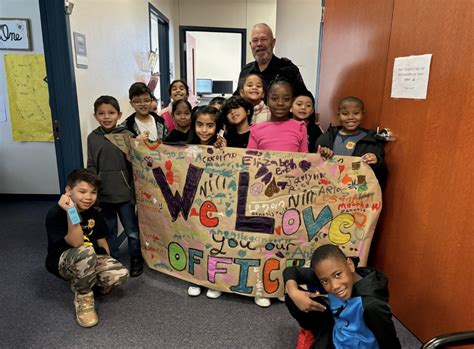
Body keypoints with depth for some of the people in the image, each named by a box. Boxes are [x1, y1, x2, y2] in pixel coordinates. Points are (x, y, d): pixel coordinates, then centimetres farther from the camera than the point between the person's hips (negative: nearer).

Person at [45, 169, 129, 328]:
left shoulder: (94, 214, -2)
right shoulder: (55, 214, -21)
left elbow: (102, 242, 6)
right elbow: (76, 243, -31)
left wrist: (106, 272, 1)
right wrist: (71, 211, -38)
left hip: (90, 261, 5)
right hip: (62, 262, -5)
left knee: (121, 275, -21)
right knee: (86, 251, -39)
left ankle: (79, 281, 9)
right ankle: (83, 298, -12)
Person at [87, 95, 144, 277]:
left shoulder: (127, 135, -7)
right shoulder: (93, 137, 2)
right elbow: (91, 167, 6)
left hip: (124, 193, -2)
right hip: (102, 194, 3)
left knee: (132, 231, 11)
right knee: (108, 231, 17)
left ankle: (136, 258, 31)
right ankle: (112, 260, 36)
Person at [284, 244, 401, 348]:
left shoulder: (371, 304, -36)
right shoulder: (329, 276, -20)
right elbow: (291, 271, -10)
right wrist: (294, 293, -28)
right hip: (333, 338, 5)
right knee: (291, 297, -4)